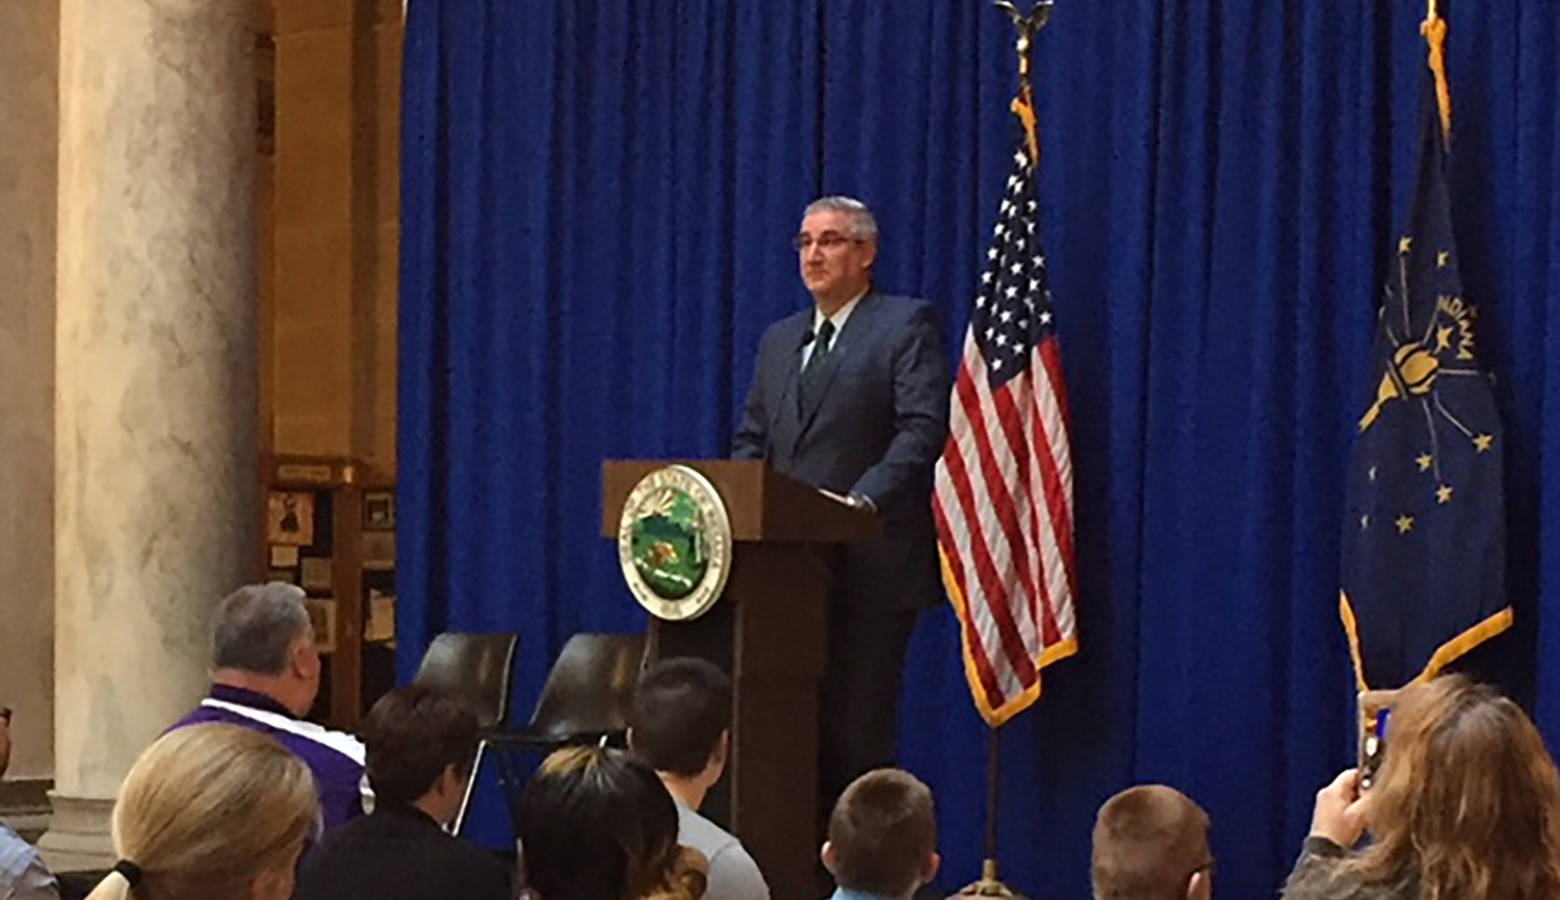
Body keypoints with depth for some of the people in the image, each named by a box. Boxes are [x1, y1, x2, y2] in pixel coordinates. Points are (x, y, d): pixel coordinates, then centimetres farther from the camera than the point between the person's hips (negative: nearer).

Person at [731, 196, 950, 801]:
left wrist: (863, 500, -22)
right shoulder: (780, 339, 22)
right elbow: (751, 439, 22)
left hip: (870, 564, -6)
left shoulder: (906, 327, 1)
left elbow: (923, 429, -11)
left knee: (857, 721, -8)